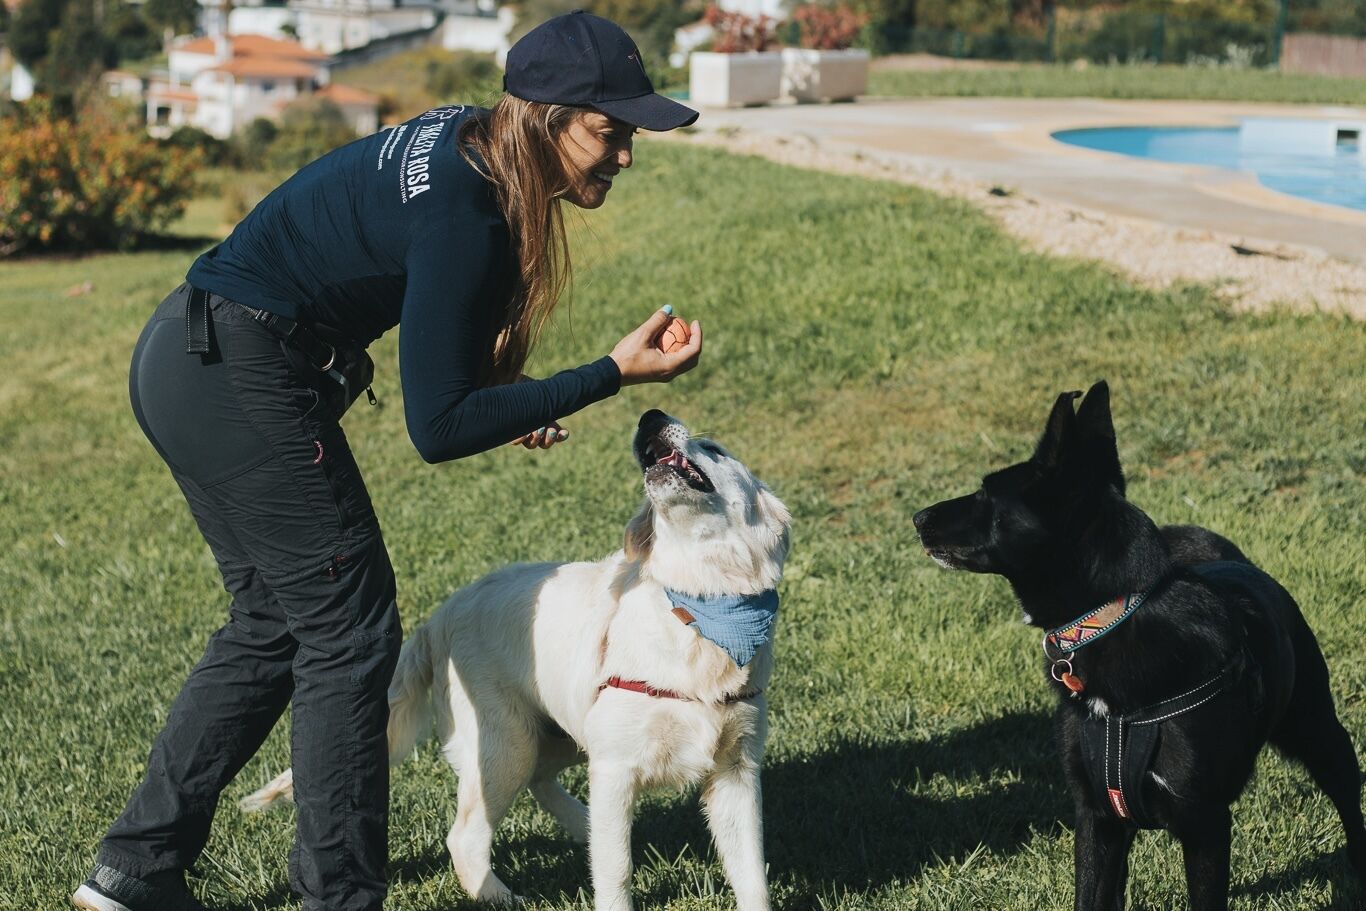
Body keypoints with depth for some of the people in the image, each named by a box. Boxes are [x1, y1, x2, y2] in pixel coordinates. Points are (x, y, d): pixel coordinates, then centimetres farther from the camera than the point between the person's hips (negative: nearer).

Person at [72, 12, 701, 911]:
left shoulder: (466, 139, 5)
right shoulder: (463, 217, -23)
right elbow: (436, 429, -21)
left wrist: (495, 395, 9)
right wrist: (610, 376, -20)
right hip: (241, 377, -10)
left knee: (274, 621, 18)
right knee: (350, 633, -1)